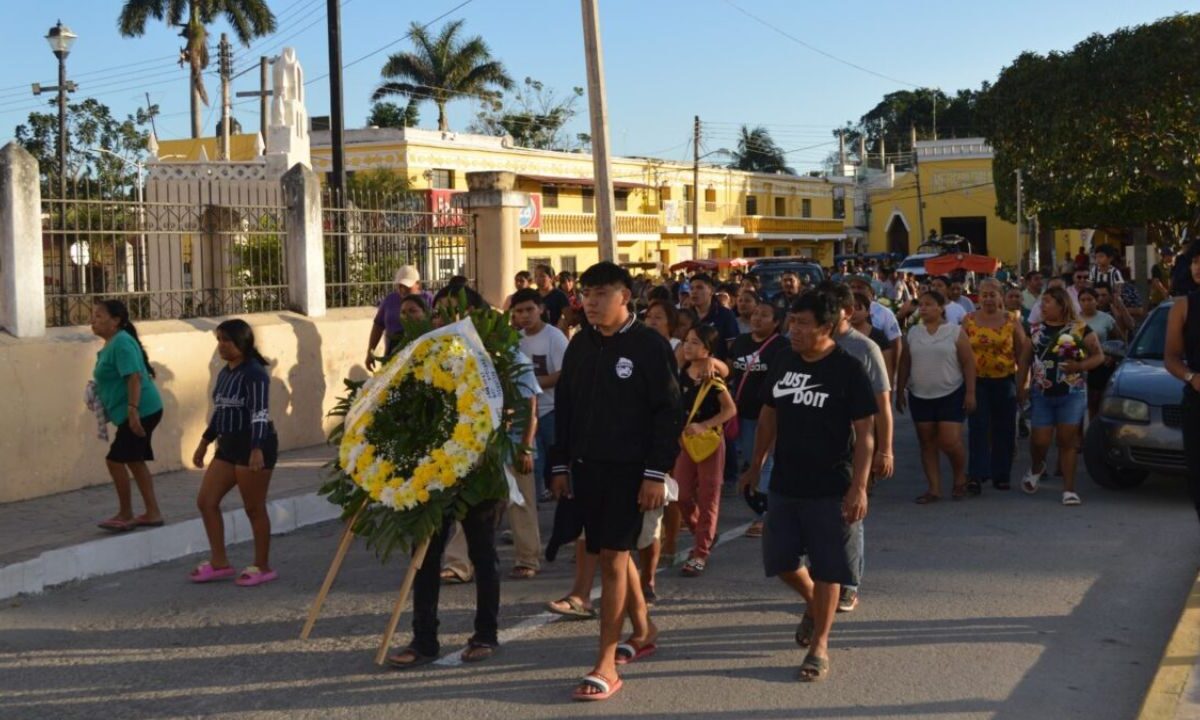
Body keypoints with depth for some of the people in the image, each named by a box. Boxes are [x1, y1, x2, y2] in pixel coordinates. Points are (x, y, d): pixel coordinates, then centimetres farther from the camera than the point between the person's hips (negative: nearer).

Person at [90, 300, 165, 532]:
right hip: (137, 412, 10)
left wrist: (133, 410, -31)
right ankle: (153, 513, 19)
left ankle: (125, 515, 7)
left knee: (115, 460, -5)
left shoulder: (122, 343, -17)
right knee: (134, 460, 14)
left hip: (141, 411, -10)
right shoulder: (112, 344, 15)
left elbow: (134, 377, -26)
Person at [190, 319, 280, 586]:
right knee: (206, 501, 7)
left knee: (253, 508, -1)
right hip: (228, 445, 9)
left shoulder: (254, 373, -15)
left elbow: (260, 413, -23)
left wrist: (257, 449, -32)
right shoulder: (225, 373, 13)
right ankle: (219, 562, 17)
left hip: (254, 446, -9)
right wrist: (205, 442, 28)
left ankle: (262, 567, 11)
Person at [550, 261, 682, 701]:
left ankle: (606, 665, -2)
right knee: (614, 552, 16)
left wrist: (656, 473, -14)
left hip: (628, 469, -6)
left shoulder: (650, 346, -8)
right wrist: (561, 466, 11)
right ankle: (643, 631, 36)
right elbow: (564, 408, 14)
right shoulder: (580, 345, 10)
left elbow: (667, 413, -10)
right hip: (586, 467, 6)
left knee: (612, 557, -8)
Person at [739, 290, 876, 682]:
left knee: (826, 568, 2)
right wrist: (755, 466, 16)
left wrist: (859, 486, -18)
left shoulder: (848, 370, -12)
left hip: (830, 488, -5)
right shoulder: (783, 363, 3)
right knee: (779, 560, 11)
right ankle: (812, 602, 41)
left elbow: (864, 433, -12)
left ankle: (820, 644, 16)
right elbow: (769, 415, 15)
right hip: (784, 484, 5)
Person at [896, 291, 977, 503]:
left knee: (949, 442, -9)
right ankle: (934, 489, 12)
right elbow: (904, 365, 11)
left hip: (951, 395, -4)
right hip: (920, 396, 4)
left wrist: (970, 392, -9)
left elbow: (968, 363, -4)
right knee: (927, 444, 5)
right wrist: (899, 392, 8)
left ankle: (960, 479, 17)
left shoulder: (955, 331, -4)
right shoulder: (913, 333, 6)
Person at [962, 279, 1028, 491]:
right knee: (977, 428, -6)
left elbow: (1022, 352, 5)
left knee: (1004, 430, 7)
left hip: (1005, 381, 1)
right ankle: (976, 475, -5)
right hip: (977, 381, -1)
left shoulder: (1012, 319, 3)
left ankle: (1002, 475, 19)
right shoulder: (969, 320, 3)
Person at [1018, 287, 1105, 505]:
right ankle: (1036, 468, 33)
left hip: (1072, 394, -2)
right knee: (1040, 440, 1)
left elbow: (1099, 355, 1)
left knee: (1067, 441, -2)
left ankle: (1069, 489, 4)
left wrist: (1080, 366, -17)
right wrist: (1020, 385, 5)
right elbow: (1025, 359, 12)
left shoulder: (1080, 329, -2)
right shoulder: (1037, 330, 8)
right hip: (1042, 394, 2)